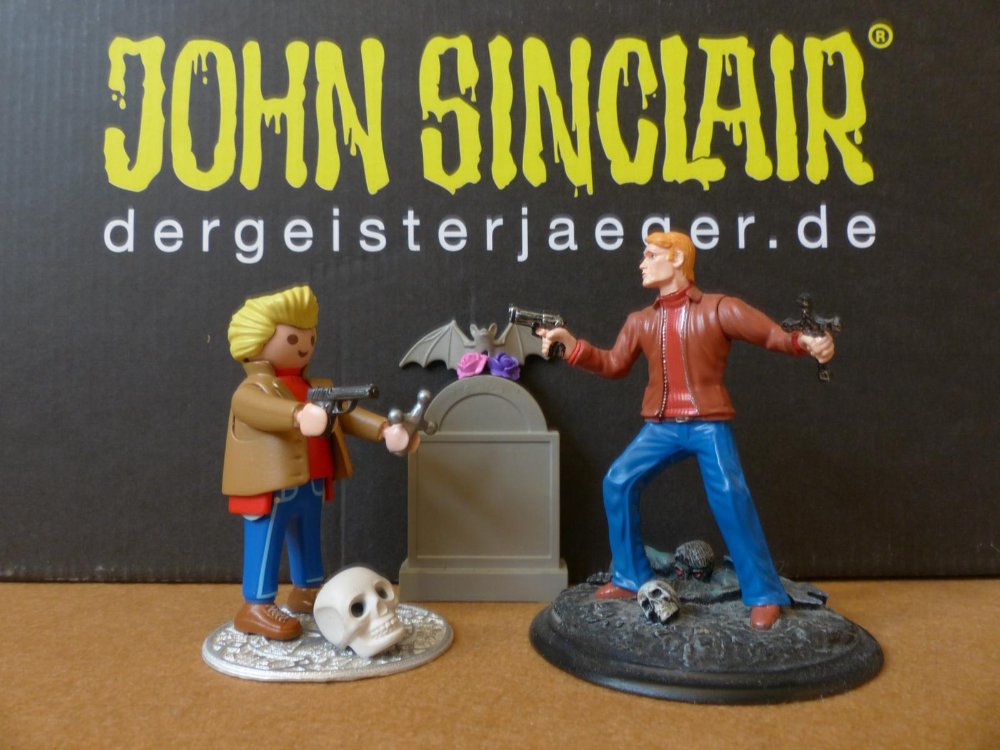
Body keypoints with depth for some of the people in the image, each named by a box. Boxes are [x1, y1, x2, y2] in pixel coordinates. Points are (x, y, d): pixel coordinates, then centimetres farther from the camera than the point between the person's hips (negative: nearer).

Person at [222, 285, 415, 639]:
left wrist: (384, 429, -4)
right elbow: (263, 408, -36)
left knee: (307, 538, 20)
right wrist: (299, 414, -57)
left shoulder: (315, 389, 13)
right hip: (272, 488, -8)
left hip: (310, 486, 9)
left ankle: (307, 591, 36)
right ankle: (255, 607, 6)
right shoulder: (251, 390, -13)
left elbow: (345, 412, 10)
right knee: (265, 542, -3)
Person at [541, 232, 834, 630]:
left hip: (708, 424, -4)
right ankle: (631, 579, 9)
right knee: (618, 481, -6)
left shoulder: (717, 308, -2)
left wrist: (806, 342, -28)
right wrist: (569, 342, 2)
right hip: (660, 425, 5)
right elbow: (613, 364, 12)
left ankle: (764, 594, 2)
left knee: (730, 498, -15)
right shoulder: (640, 321, 12)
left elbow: (771, 333, -6)